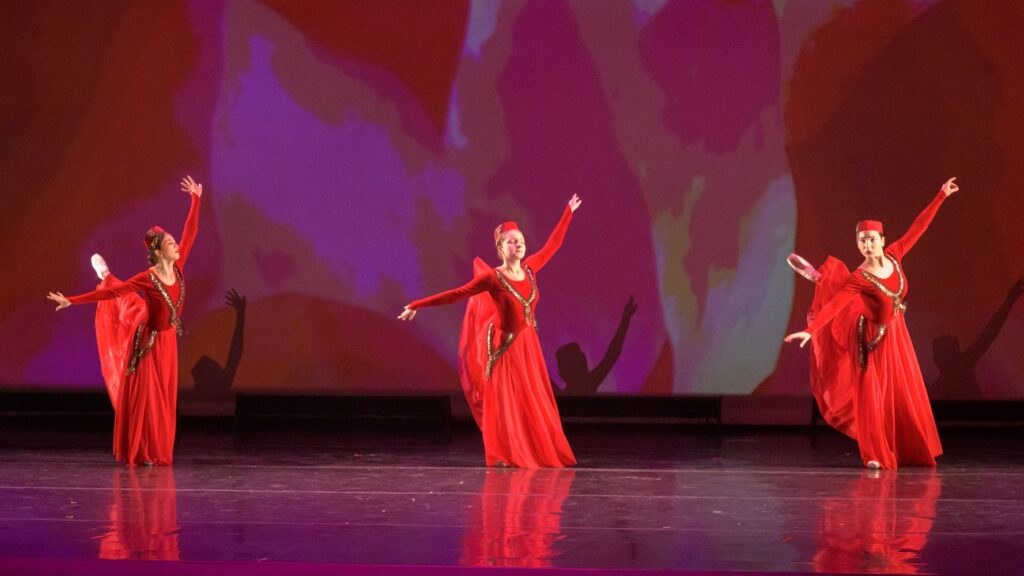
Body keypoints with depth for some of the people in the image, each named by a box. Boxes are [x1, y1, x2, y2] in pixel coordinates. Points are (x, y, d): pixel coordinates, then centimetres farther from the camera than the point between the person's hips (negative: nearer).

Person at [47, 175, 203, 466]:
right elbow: (109, 294, -21)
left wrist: (196, 199, 0)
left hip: (168, 339, 6)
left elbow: (190, 233, -1)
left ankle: (158, 451, 30)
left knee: (163, 396, 16)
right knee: (142, 395, -1)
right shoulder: (147, 279, -23)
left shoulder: (177, 268, -8)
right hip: (149, 339, -6)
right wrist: (71, 301, -23)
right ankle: (138, 452, 6)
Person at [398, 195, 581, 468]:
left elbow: (552, 245, 13)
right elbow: (456, 294, -15)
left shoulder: (530, 269, -1)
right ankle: (504, 456, 6)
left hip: (529, 345, 6)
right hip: (506, 347, -6)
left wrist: (568, 212, 21)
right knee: (505, 401, -1)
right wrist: (417, 306, -16)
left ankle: (535, 453, 19)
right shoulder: (492, 278, -16)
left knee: (534, 402, 10)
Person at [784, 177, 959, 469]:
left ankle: (909, 450, 30)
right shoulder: (859, 279, -23)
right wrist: (810, 330, -42)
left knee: (906, 394, 14)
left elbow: (918, 227, -3)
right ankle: (876, 455, 1)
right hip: (874, 339, -6)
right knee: (872, 393, -5)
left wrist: (941, 196, -1)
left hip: (897, 335, 6)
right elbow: (834, 305, -31)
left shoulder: (893, 256, -8)